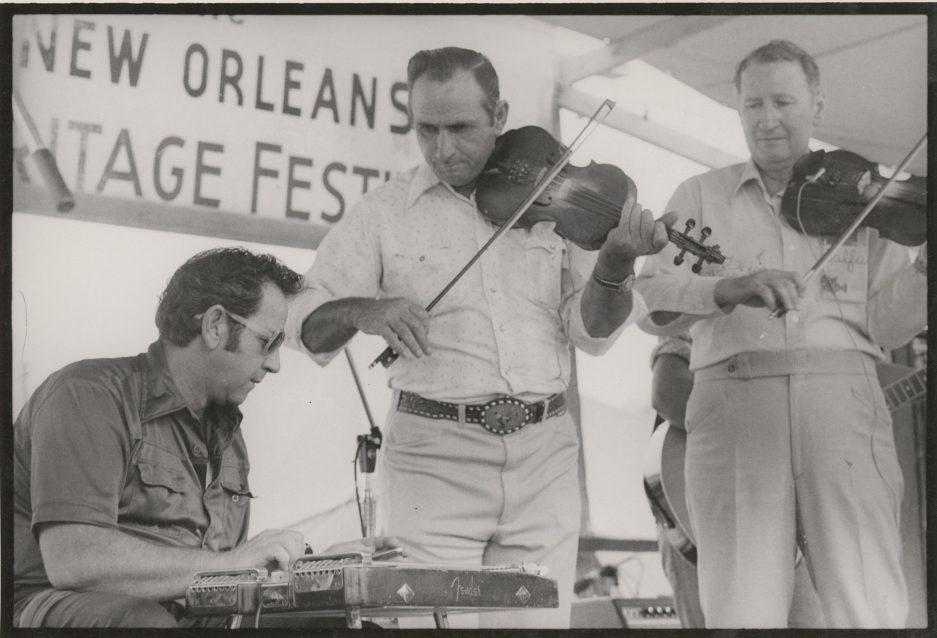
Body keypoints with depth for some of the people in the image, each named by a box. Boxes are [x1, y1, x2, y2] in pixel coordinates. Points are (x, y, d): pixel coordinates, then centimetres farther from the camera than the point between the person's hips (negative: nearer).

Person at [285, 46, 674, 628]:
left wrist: (617, 260, -16)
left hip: (545, 456, 2)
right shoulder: (386, 212, 5)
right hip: (434, 457, -1)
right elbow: (307, 323, 1)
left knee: (538, 619, 1)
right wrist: (362, 310, -20)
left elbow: (591, 331, 3)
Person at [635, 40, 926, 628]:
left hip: (843, 406, 0)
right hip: (734, 401, 0)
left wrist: (924, 266, -8)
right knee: (742, 614, -9)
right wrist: (728, 288, -15)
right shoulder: (701, 197, 18)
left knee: (871, 614, -11)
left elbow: (887, 324, 9)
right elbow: (649, 301, 3)